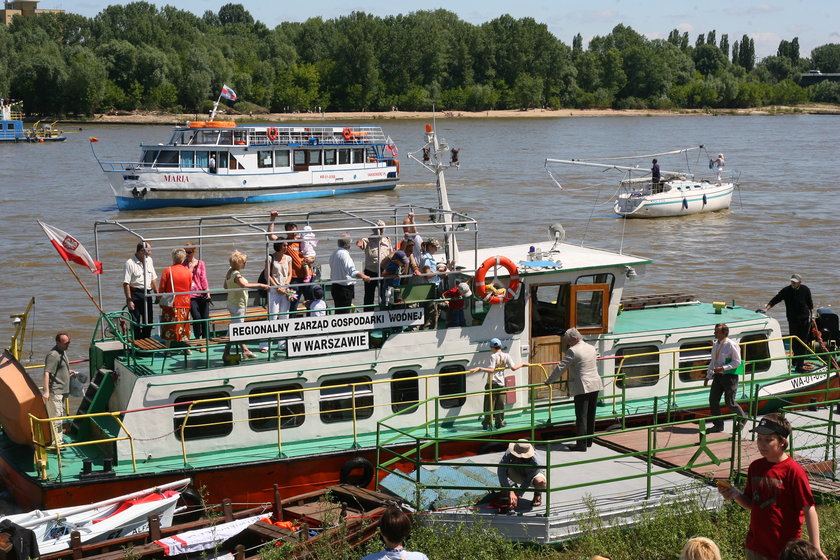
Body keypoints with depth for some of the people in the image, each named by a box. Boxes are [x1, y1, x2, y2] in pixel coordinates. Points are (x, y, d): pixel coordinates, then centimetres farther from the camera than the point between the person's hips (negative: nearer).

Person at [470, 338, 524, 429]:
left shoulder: (493, 356, -8)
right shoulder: (506, 356, 4)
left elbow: (491, 370, -19)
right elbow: (513, 368, 0)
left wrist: (479, 369, -21)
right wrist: (521, 364, 17)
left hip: (492, 383, -4)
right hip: (501, 384, 4)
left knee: (489, 404, 0)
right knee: (500, 405, 10)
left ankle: (487, 423, 1)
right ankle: (499, 422, 15)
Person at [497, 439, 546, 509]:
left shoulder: (536, 462, -38)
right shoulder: (510, 453, -32)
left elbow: (527, 482, -30)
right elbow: (501, 470, -39)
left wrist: (517, 494, -35)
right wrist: (510, 491, -47)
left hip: (534, 475, -3)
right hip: (519, 475, 3)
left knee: (540, 482, -40)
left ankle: (538, 494, -3)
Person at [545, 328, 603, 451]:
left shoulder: (573, 351, -13)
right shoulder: (592, 348, 11)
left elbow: (561, 368, -11)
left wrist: (549, 381, -2)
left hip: (582, 387, -8)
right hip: (595, 385, 8)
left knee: (581, 417, -5)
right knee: (591, 415, 15)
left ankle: (581, 444, -5)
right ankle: (589, 441, 22)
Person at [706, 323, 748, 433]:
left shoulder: (731, 345, -14)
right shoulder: (715, 345, 9)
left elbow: (737, 362, -14)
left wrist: (723, 368, -22)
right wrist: (708, 375, 16)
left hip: (729, 376, -7)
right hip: (718, 376, 7)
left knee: (729, 402, -1)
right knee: (713, 400, 0)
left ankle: (743, 418, 27)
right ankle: (718, 425, 12)